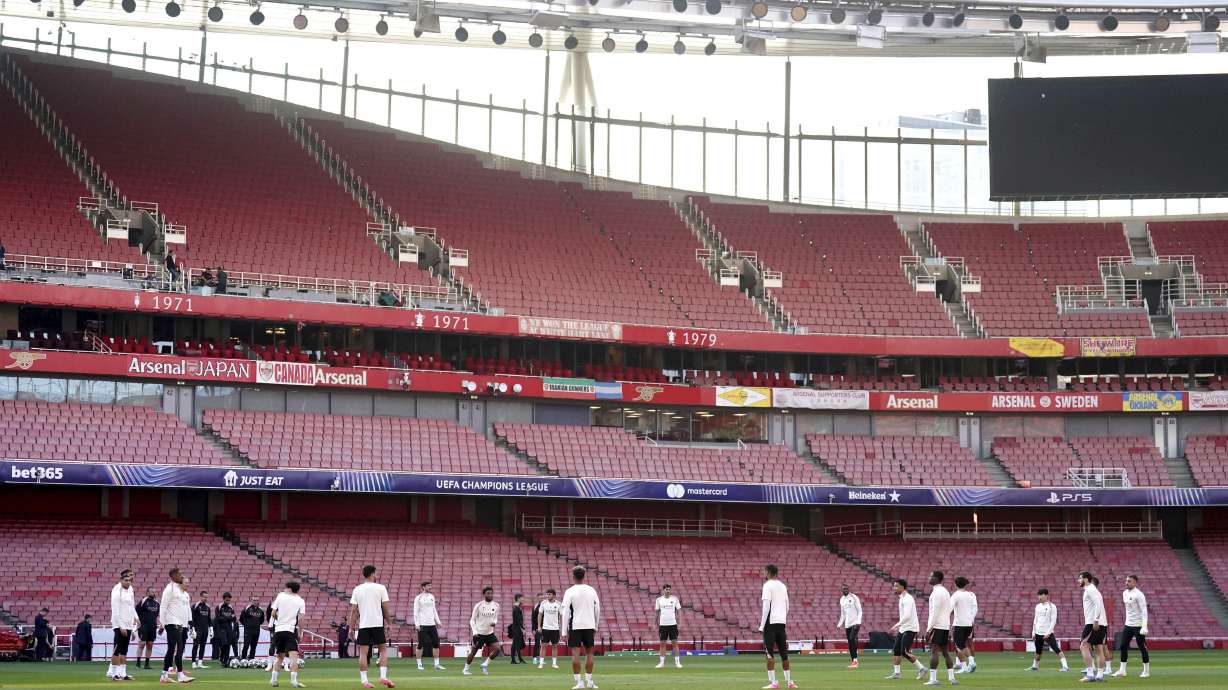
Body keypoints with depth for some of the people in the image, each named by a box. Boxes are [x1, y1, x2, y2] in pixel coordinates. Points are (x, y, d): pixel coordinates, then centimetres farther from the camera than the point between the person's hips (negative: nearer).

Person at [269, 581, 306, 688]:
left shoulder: (280, 596, 7)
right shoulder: (300, 601, 5)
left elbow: (273, 613, 5)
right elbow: (300, 619, -4)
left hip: (278, 630, 3)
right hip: (291, 629, -3)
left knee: (279, 656, 17)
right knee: (293, 655, -10)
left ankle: (273, 679, 17)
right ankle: (294, 680, -23)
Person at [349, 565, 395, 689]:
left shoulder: (357, 589, 5)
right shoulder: (381, 588, -1)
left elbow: (353, 610, 3)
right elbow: (385, 608, -1)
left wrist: (351, 627, 7)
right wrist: (389, 623, 9)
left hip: (363, 625, 2)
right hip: (378, 624, -2)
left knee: (363, 653, 3)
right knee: (383, 650, 10)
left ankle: (364, 681, -2)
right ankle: (383, 677, -2)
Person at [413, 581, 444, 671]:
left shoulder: (431, 597, 13)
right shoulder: (418, 598, -3)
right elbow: (415, 612, -6)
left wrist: (437, 621, 14)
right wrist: (417, 624, -13)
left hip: (432, 624, 5)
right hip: (422, 625, -5)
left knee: (436, 643, 0)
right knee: (421, 644, -2)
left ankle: (437, 664, 5)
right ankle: (419, 664, 7)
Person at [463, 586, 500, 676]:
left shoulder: (496, 605, -1)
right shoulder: (478, 605, -12)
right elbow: (472, 620, -5)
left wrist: (494, 622, -11)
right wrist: (474, 632, -15)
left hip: (490, 633, 4)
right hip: (479, 633, -4)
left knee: (497, 648, -13)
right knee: (473, 652, 1)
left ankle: (485, 665, 6)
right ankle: (466, 669, 22)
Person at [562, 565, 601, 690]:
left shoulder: (570, 591, -4)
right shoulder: (591, 590, 5)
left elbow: (565, 612, -8)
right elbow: (597, 610, 8)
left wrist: (564, 631, -5)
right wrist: (595, 627, 18)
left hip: (575, 626, -3)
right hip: (589, 625, 3)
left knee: (575, 654, -2)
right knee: (589, 653, 11)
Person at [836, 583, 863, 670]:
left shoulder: (854, 598, -6)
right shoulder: (842, 599, 13)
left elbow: (859, 610, -8)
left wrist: (858, 622, -18)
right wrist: (840, 623, 14)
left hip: (855, 623, -6)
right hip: (847, 624, 6)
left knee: (852, 638, -21)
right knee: (850, 642, 5)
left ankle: (855, 660, -23)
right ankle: (853, 661, 10)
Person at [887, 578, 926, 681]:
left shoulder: (907, 599, -16)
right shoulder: (901, 598, 15)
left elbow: (907, 616, -25)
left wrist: (897, 625, -24)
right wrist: (899, 626, 16)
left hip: (910, 629, -10)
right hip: (903, 629, 10)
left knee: (905, 652, -12)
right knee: (896, 650, 5)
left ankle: (921, 668, -1)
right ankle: (896, 673, 8)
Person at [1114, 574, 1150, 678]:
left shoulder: (1138, 595, -13)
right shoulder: (1125, 593, 11)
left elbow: (1144, 611, -17)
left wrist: (1144, 626, -23)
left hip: (1138, 625, -8)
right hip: (1128, 625, 8)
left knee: (1142, 647, -1)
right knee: (1123, 646, 3)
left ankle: (1146, 670, 7)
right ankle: (1122, 670, 7)